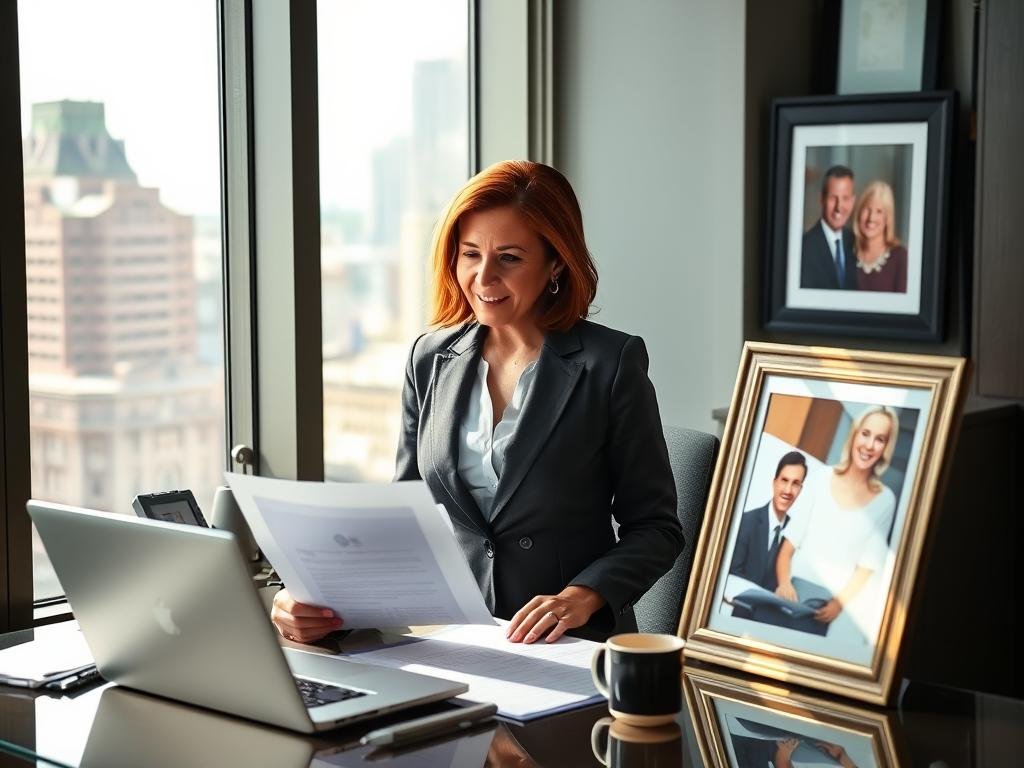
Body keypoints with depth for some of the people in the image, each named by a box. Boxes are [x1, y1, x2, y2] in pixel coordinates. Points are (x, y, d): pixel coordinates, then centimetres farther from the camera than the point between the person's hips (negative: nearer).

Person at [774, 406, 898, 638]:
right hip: (794, 594, 0)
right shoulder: (821, 481, 4)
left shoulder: (884, 500, 3)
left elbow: (867, 566, 0)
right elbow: (789, 544, 3)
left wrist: (839, 603, -13)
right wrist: (784, 582, -13)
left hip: (833, 605, 0)